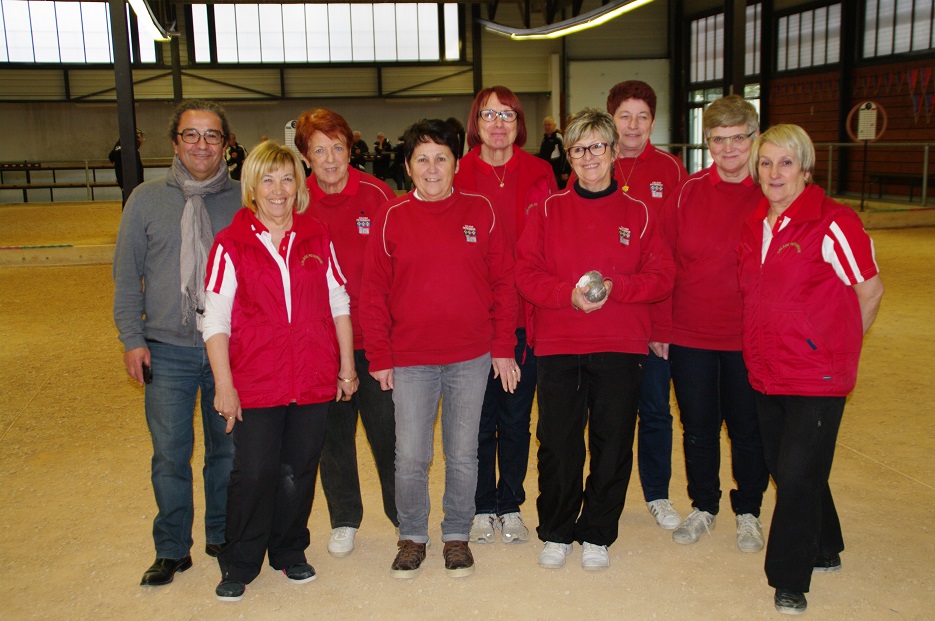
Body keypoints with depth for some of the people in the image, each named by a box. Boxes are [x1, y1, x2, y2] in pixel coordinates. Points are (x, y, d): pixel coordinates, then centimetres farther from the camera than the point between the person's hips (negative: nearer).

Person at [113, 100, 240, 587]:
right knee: (170, 454, 3)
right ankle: (172, 549, 20)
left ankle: (223, 536, 29)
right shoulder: (147, 199, 4)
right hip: (167, 351, 0)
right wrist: (132, 338, 0)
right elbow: (127, 274, 6)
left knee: (228, 449, 10)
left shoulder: (243, 199, 3)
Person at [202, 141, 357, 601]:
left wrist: (347, 367, 8)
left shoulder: (317, 237, 4)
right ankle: (239, 564, 22)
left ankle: (289, 552, 33)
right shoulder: (231, 244, -5)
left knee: (299, 471, 12)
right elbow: (215, 320, -4)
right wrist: (223, 385, -8)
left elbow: (339, 303, 9)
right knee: (254, 473, 1)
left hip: (313, 380, 3)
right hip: (255, 383, -2)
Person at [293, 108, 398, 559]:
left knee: (387, 429, 7)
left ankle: (404, 515, 28)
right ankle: (344, 520, 33)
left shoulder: (377, 196, -6)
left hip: (374, 338, -2)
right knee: (333, 433, 14)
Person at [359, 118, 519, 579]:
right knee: (410, 457, 5)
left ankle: (457, 536, 30)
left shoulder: (480, 213, 1)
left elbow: (503, 283, 2)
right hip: (410, 360, 0)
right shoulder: (391, 218, 0)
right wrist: (379, 357, -2)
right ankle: (412, 536, 27)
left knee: (463, 454, 11)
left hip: (471, 357, 1)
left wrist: (503, 348, -1)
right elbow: (374, 293, 1)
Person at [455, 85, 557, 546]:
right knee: (479, 417, 9)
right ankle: (482, 508, 25)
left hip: (525, 315, 1)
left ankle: (511, 505, 27)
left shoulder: (538, 175, 3)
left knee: (516, 416, 10)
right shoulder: (458, 175, 1)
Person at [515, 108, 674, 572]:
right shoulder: (548, 210, 5)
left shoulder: (638, 213, 5)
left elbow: (661, 277, 2)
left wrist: (614, 287, -15)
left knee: (613, 445, 5)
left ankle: (597, 536, 23)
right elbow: (527, 273, 0)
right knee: (557, 444, 5)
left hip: (621, 346, 0)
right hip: (557, 346, 0)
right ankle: (556, 533, 24)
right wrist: (569, 293, -16)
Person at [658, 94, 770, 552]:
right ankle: (703, 508, 35)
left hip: (750, 338, -1)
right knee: (698, 427, 14)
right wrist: (661, 328, -1)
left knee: (748, 428, 12)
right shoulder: (686, 193, -2)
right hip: (690, 336, 1)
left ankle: (748, 513, 33)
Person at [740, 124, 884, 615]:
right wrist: (767, 347, 12)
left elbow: (870, 289, -6)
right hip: (765, 372, 7)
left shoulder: (832, 223, -13)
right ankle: (824, 549, 39)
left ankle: (789, 581, 13)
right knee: (786, 469, 17)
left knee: (797, 475, -3)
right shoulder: (754, 224, 6)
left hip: (816, 377, -7)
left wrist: (839, 345, 0)